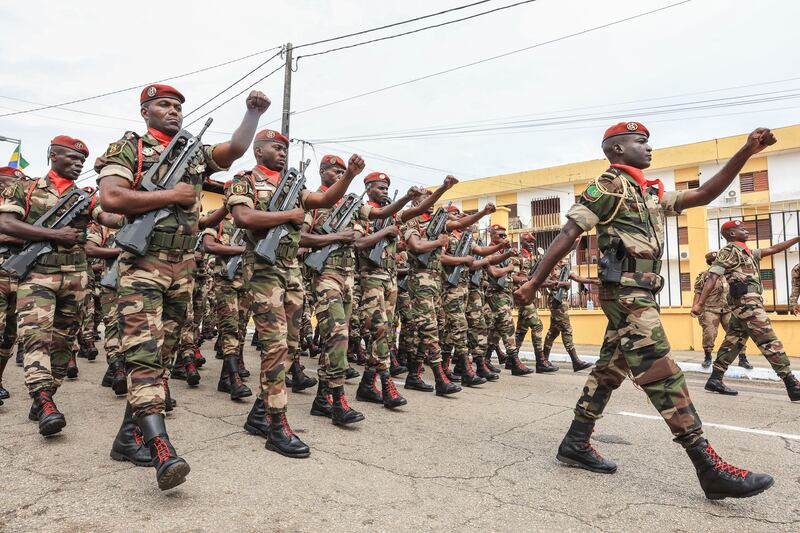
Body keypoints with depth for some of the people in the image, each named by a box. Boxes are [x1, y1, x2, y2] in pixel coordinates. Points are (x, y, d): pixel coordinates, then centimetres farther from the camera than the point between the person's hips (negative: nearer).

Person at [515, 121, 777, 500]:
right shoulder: (606, 186, -3)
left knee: (610, 370, 10)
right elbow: (568, 234, -10)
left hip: (640, 293, 10)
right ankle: (709, 468, -7)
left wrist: (746, 152, 15)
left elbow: (704, 195, 23)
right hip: (625, 291, -10)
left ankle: (575, 444, 17)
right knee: (662, 374, -10)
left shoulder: (653, 195, 24)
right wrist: (534, 281, -15)